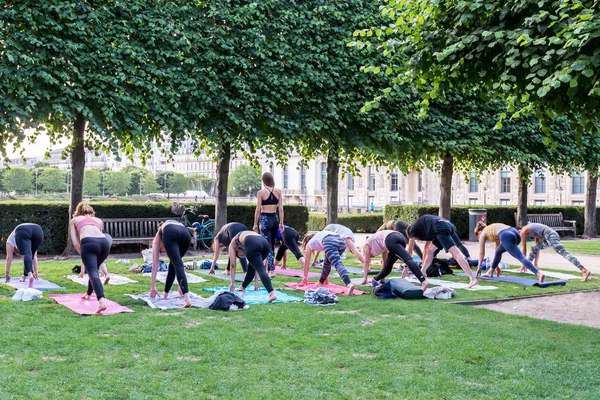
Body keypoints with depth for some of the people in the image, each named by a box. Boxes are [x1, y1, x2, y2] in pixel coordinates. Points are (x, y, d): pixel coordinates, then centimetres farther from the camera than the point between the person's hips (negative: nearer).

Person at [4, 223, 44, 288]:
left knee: (26, 254, -16)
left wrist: (7, 273, 35)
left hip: (22, 232, -4)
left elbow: (9, 258, 34)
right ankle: (25, 276, 30)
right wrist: (35, 271, 45)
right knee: (30, 254, 25)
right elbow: (34, 256, 44)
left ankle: (30, 275, -40)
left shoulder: (10, 240, 39)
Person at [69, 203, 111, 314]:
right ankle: (88, 294, 47)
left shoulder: (74, 220, 29)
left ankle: (101, 301, -39)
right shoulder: (98, 220, 36)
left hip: (88, 243, -4)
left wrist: (83, 254, 28)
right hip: (104, 242, 4)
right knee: (94, 269, 31)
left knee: (93, 273, -17)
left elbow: (75, 243, 17)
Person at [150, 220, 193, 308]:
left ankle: (187, 299, -23)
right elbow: (180, 261, 47)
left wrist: (153, 287, 34)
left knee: (177, 265, -7)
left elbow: (155, 266, 33)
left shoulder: (157, 239, 39)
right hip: (185, 233, 4)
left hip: (170, 234, -3)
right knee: (173, 265, 25)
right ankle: (165, 294, 34)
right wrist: (181, 285, 52)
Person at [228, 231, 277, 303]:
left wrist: (233, 283, 30)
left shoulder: (232, 244, 33)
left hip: (252, 244, -6)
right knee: (252, 267, 29)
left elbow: (233, 265, 27)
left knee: (261, 270, -12)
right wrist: (255, 281, 47)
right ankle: (242, 288, 46)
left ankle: (272, 294, -30)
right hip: (265, 242, 6)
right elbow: (256, 265, 43)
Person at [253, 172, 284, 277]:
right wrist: (281, 223, 10)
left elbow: (258, 210, -8)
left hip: (265, 219, -4)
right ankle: (269, 266, 27)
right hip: (275, 219, 4)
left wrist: (255, 224, -1)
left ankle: (272, 270, -13)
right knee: (272, 245, 17)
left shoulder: (261, 192, -7)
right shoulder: (278, 192, 3)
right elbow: (281, 209, 3)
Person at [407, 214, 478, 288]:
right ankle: (422, 273, 27)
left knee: (456, 254, -17)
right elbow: (426, 248, 52)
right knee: (430, 250, 24)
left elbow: (409, 250, 27)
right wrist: (423, 264, 59)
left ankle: (473, 279, -27)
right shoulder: (424, 227, 42)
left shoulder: (413, 229, 23)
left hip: (441, 228, -8)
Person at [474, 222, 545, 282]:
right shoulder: (492, 229, 40)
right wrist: (496, 266, 51)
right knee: (498, 251, 30)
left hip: (507, 237, -8)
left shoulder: (483, 234, 22)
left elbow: (481, 253, 25)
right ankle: (490, 272, 39)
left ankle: (539, 274, -31)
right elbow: (497, 248, 46)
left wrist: (479, 267, 35)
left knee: (521, 258, -15)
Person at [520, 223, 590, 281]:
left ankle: (585, 271, -36)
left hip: (550, 236, -9)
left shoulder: (523, 231, 12)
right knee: (534, 248, 28)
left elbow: (524, 249, 12)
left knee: (564, 253, -22)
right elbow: (537, 247, 39)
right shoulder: (532, 229, 35)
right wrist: (535, 263, 42)